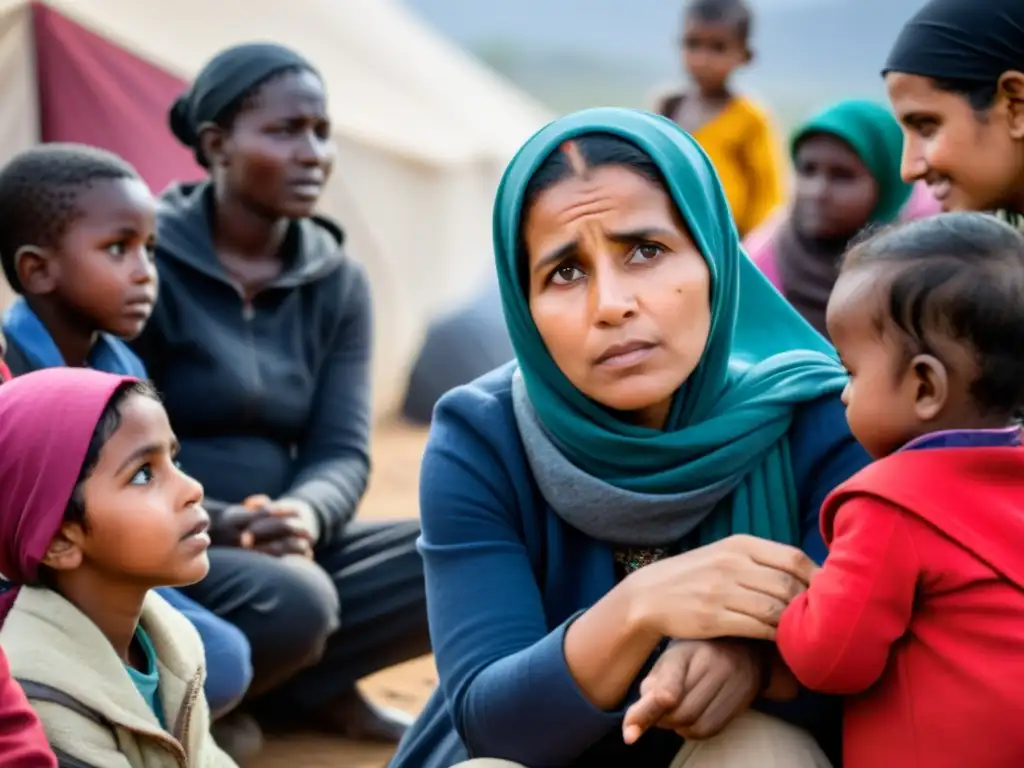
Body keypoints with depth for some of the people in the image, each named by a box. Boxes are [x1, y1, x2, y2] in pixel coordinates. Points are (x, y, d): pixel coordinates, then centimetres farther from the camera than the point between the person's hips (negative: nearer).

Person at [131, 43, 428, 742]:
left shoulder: (336, 281, 6)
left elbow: (343, 449, -1)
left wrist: (304, 515, -25)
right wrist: (219, 525, -29)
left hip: (287, 545, 6)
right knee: (290, 602, -36)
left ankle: (299, 689, -5)